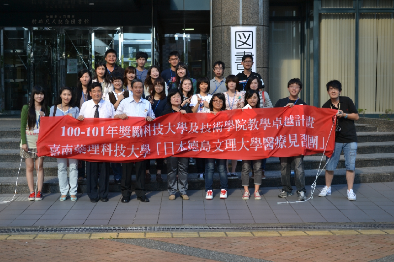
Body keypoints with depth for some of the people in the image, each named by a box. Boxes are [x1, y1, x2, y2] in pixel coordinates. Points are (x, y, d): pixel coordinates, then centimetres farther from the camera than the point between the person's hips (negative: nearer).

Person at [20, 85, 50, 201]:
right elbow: (22, 126, -1)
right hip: (28, 142, -1)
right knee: (30, 167, 1)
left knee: (39, 166, 0)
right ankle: (31, 192, 5)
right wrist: (24, 142, -8)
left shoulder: (46, 109, 8)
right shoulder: (26, 108, 1)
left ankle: (39, 191, 5)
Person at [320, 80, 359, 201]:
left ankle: (350, 190, 9)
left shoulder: (347, 101, -1)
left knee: (350, 165, 0)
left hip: (350, 139, -1)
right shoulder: (326, 106, 1)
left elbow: (356, 116, -1)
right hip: (335, 139, 1)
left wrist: (344, 115, -14)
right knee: (330, 165, 3)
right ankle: (327, 188, 21)